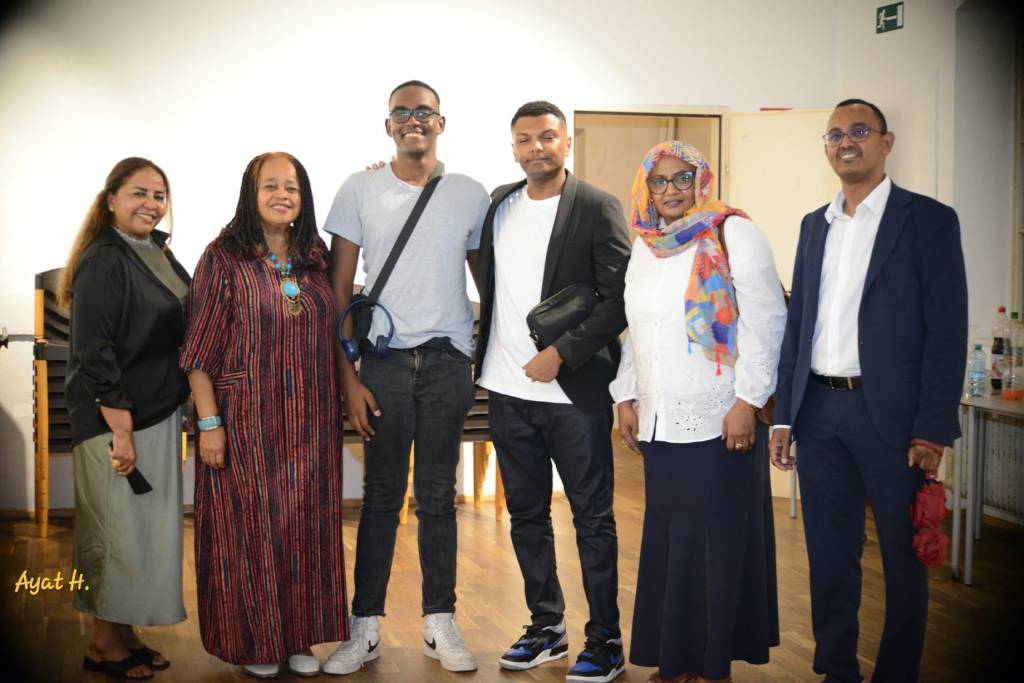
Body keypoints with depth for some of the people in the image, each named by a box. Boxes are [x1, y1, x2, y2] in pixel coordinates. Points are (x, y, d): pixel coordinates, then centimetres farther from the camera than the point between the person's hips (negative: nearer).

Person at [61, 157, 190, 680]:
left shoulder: (159, 255, 11)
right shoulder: (104, 261, -14)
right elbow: (93, 353, -19)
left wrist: (176, 416, 14)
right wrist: (120, 429, -21)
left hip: (158, 414, 8)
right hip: (114, 420, -8)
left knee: (148, 530, 13)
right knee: (118, 530, 0)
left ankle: (125, 633, 25)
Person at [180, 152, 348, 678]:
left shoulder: (316, 261, 8)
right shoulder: (224, 258, -6)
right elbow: (201, 350, -8)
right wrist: (209, 422, -12)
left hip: (308, 426, 4)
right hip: (246, 422, -4)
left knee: (305, 528, 10)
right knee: (249, 528, 4)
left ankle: (299, 637, 24)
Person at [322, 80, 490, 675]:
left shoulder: (471, 195, 6)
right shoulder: (360, 190, 3)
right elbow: (340, 289, 2)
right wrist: (347, 376, -3)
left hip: (448, 362, 1)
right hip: (383, 360, -1)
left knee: (438, 497, 7)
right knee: (382, 496, 4)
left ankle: (441, 623, 17)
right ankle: (366, 628, 14)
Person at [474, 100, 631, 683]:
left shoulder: (598, 209, -6)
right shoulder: (498, 204, 11)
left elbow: (619, 300, -11)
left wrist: (561, 353, -16)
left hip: (574, 393, -5)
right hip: (509, 390, 6)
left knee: (593, 518, 3)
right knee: (527, 515, 13)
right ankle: (547, 628, 27)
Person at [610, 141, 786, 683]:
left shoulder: (732, 233, -5)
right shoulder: (644, 246, 14)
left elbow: (766, 319, -10)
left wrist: (747, 400, -15)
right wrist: (625, 399, 15)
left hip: (720, 422, -6)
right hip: (659, 423, 6)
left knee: (718, 542, 1)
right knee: (667, 539, 9)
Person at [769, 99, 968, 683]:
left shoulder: (928, 219, -2)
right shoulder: (815, 225, 14)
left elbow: (947, 332, -7)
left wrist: (932, 431, -13)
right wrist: (784, 416, 9)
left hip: (889, 414, -5)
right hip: (818, 412, 5)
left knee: (904, 558, 7)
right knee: (829, 555, 13)